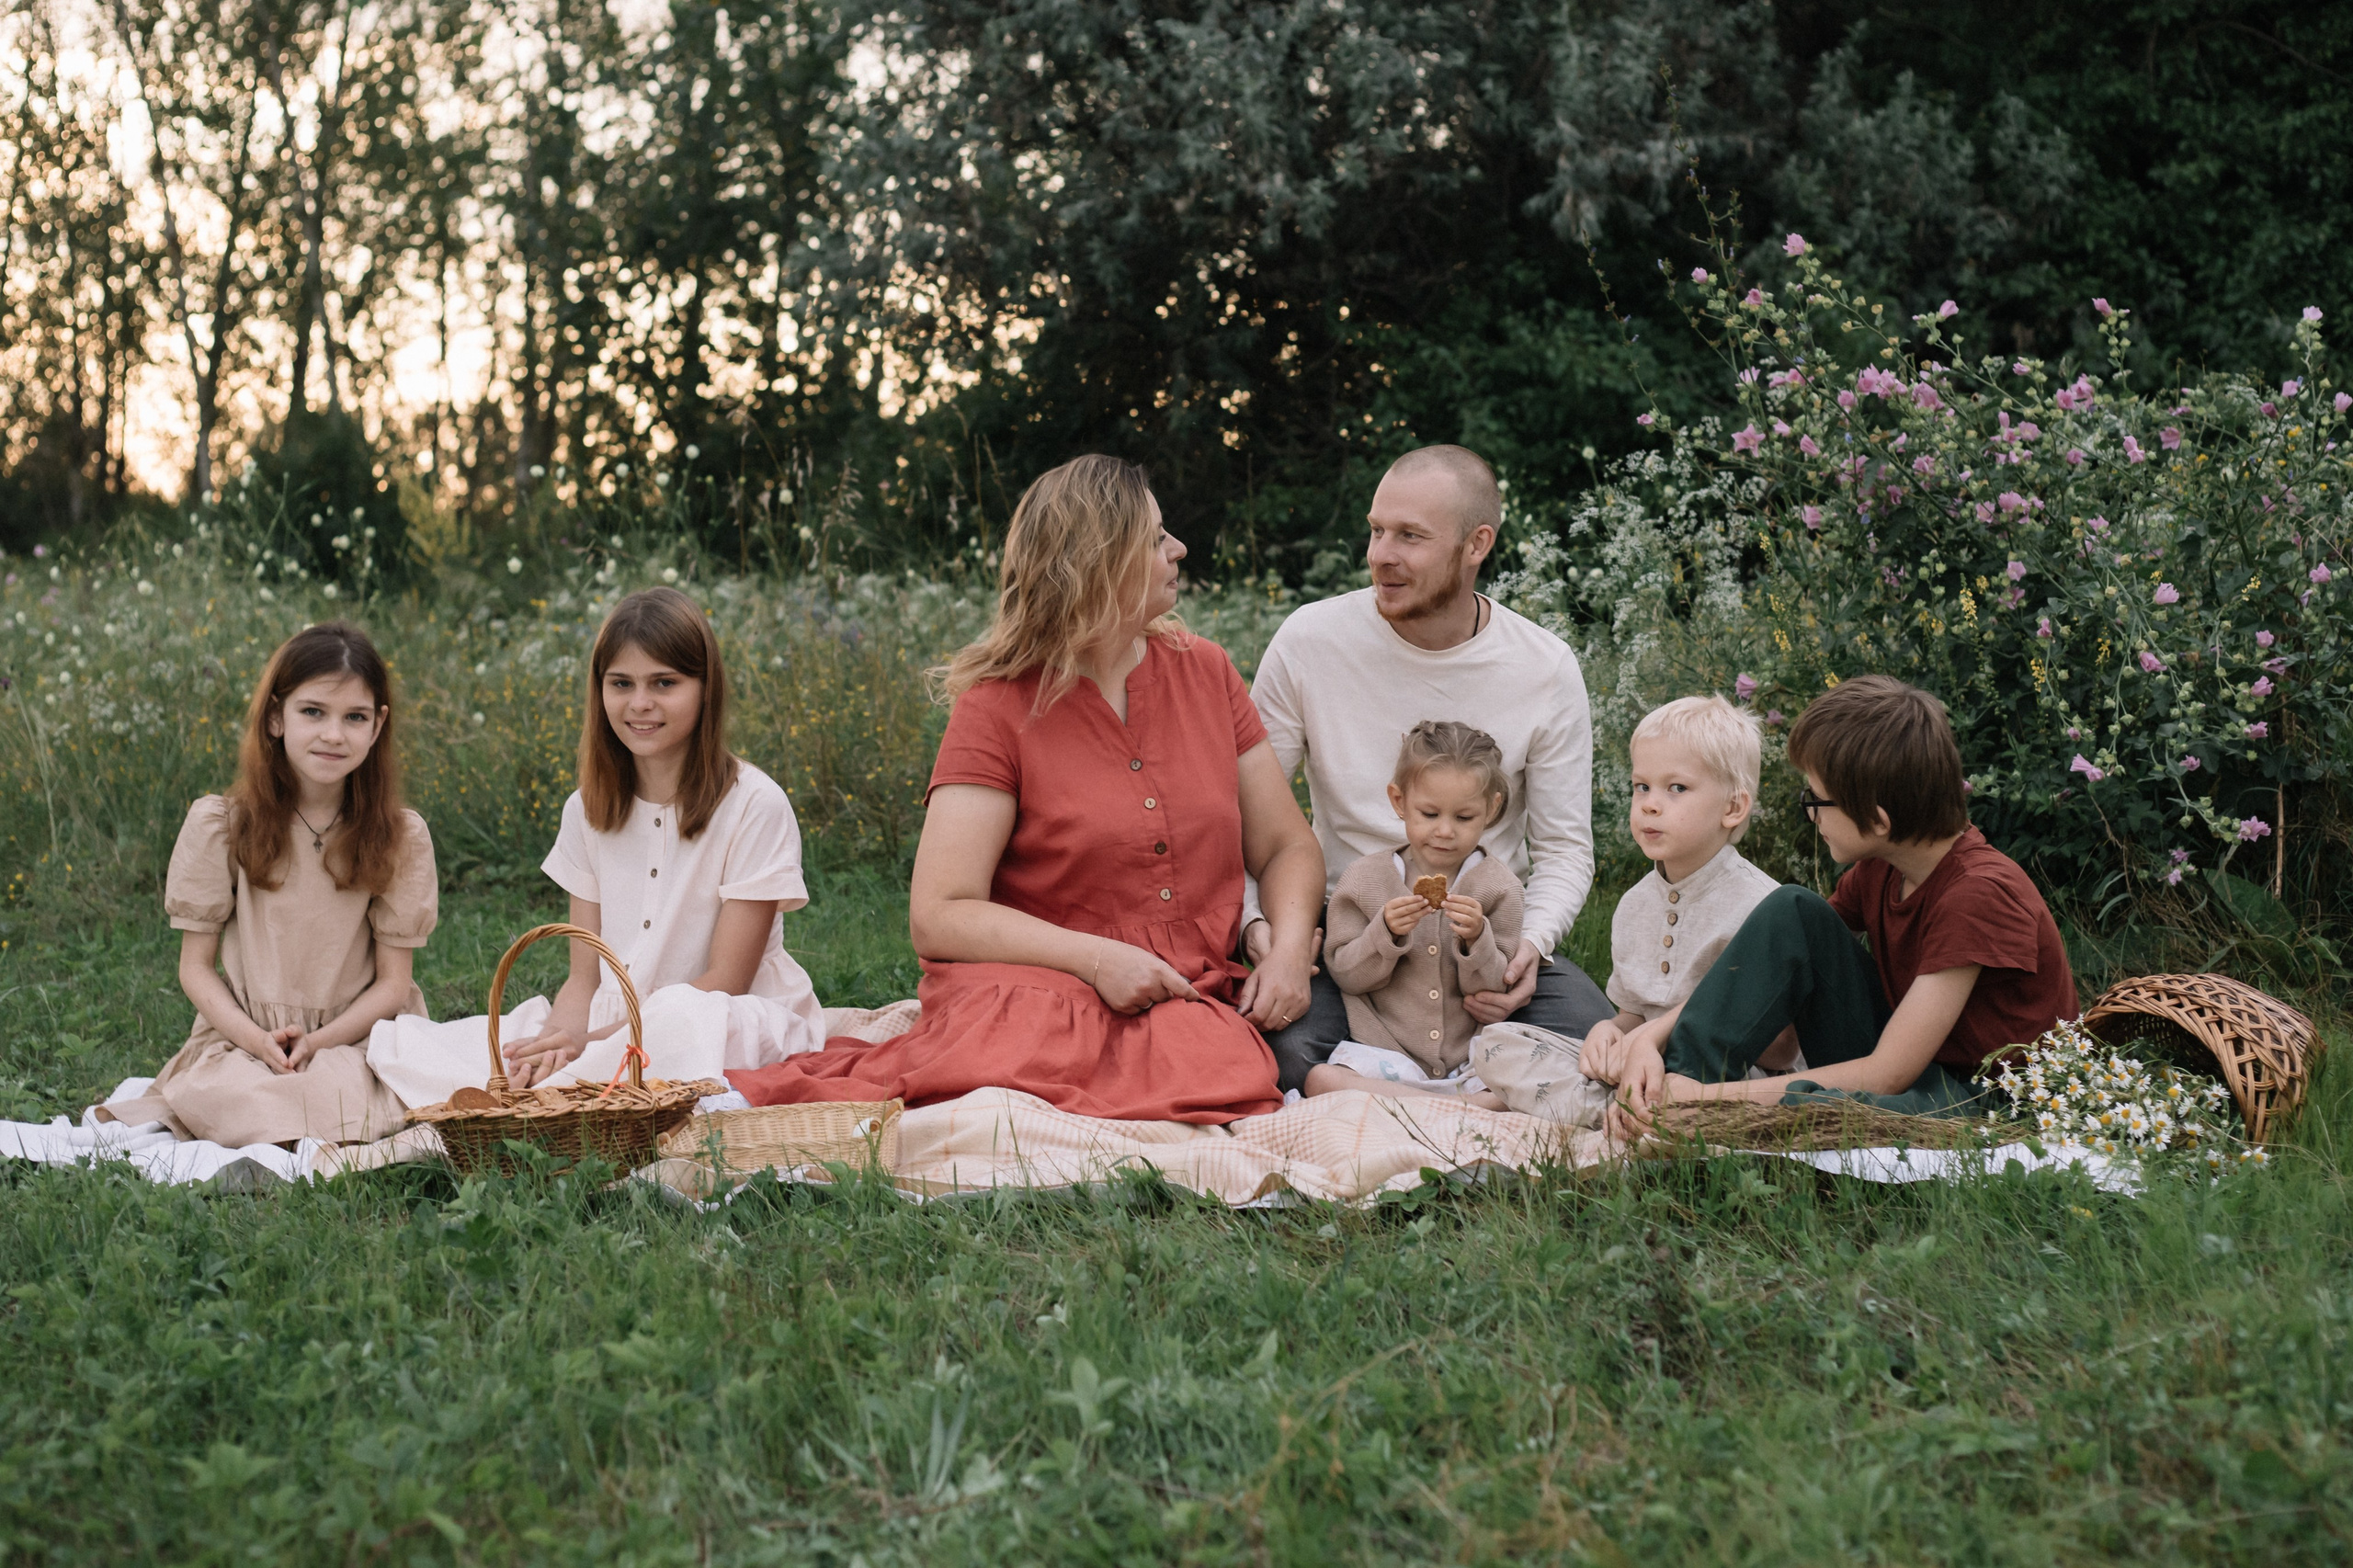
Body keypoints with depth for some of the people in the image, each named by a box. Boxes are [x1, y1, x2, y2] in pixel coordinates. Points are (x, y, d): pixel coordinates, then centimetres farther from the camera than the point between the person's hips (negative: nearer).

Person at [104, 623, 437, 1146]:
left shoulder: (402, 837, 1)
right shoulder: (218, 825, 0)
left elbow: (394, 981, 2)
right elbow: (196, 967, 3)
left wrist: (319, 1042, -15)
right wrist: (258, 1041, -15)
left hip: (356, 1040, 1)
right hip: (242, 1040, -1)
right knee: (233, 1094, -35)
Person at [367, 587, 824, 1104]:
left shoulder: (753, 805, -8)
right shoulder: (589, 810, 9)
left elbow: (724, 982, -11)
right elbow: (585, 978, 7)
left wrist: (595, 1042, -20)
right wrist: (555, 1046, -16)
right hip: (611, 1027, 5)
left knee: (681, 1020, -42)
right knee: (398, 1046, -13)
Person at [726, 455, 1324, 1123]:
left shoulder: (1205, 672, 13)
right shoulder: (1000, 706, -1)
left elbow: (1287, 848, 17)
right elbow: (938, 916, -8)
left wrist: (1289, 948, -5)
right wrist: (1094, 958, -20)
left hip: (1192, 1001, 4)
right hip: (1037, 986, -4)